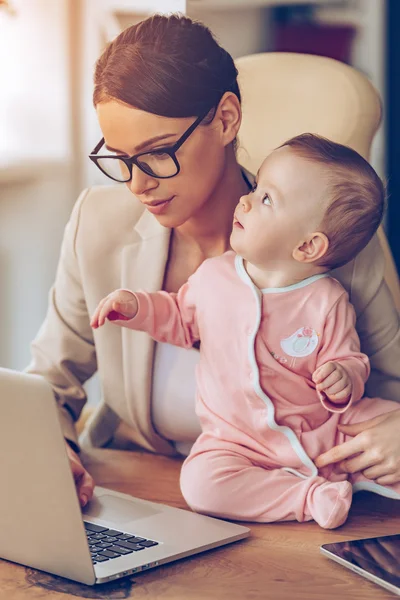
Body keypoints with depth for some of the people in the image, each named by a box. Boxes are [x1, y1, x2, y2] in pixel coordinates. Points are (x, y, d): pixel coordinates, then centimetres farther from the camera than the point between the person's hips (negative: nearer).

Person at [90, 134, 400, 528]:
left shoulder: (325, 303, -11)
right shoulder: (215, 275, -2)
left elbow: (350, 360, -5)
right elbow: (181, 319, 15)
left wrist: (345, 380, -27)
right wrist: (137, 307, 1)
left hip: (321, 433, -1)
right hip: (238, 442, 2)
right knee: (201, 483, -30)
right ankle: (311, 497, -22)